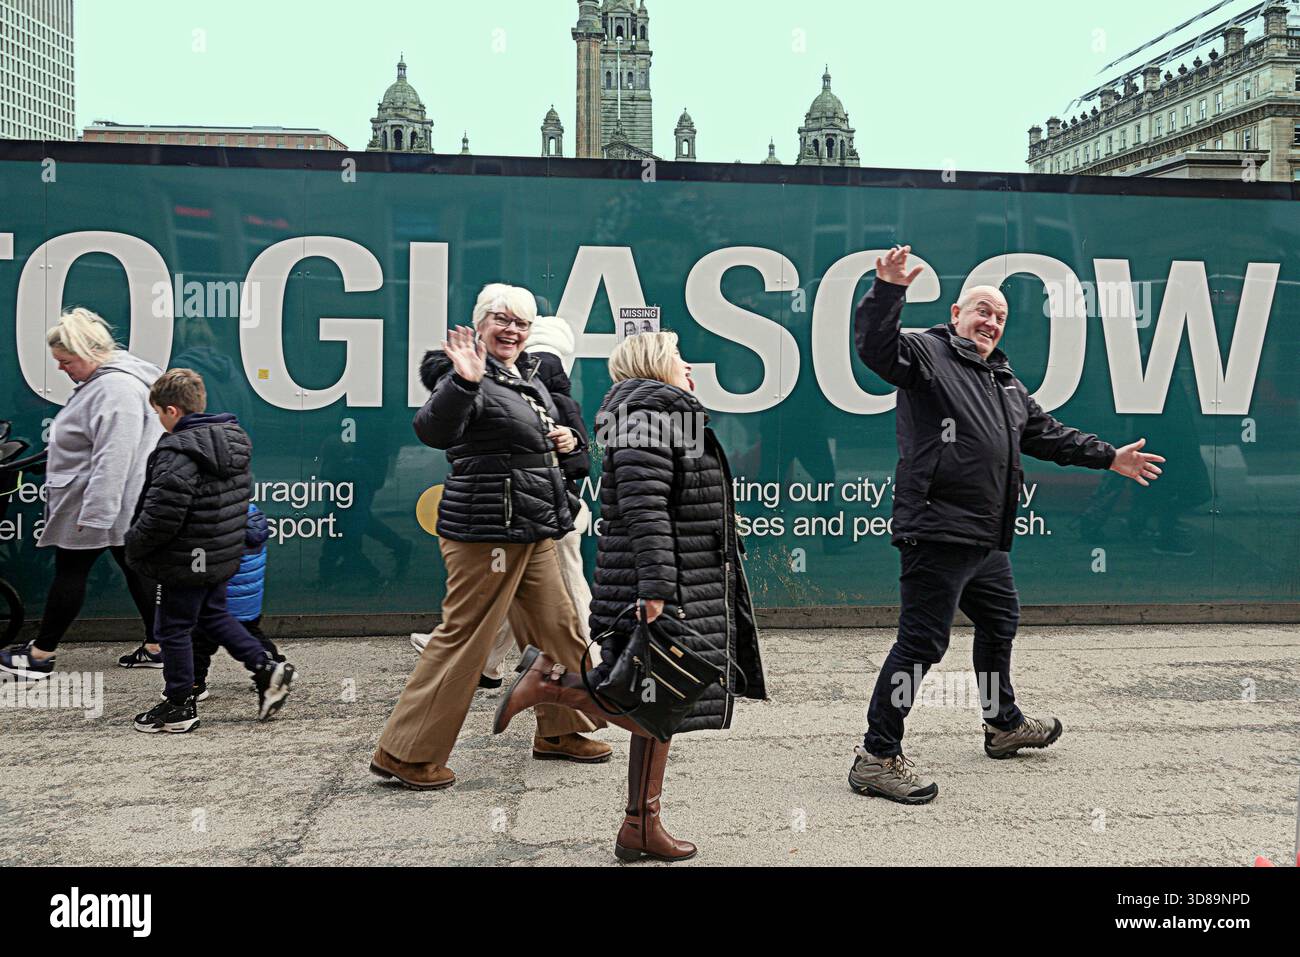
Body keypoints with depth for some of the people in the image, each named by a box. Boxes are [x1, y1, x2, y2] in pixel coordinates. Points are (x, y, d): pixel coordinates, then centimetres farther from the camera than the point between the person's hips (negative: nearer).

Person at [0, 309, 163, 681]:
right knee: (135, 569, 11)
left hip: (102, 504, -10)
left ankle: (40, 655, 13)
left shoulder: (116, 388, -23)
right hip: (115, 504, 10)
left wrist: (93, 513, -27)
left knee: (70, 571, 1)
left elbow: (113, 458, -28)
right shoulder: (106, 379, 13)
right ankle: (156, 647, 16)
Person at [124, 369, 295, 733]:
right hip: (223, 555, 9)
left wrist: (134, 548, -8)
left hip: (187, 563, -9)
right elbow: (240, 499, 15)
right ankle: (266, 667, 17)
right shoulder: (234, 439, 5)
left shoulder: (179, 451, -23)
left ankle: (179, 706, 19)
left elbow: (161, 516, -25)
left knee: (173, 629, 7)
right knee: (214, 615, 25)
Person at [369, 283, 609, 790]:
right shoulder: (469, 376, -13)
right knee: (463, 637, -5)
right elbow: (433, 430, -32)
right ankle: (403, 753, 7)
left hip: (533, 529, 9)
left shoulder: (529, 377, 15)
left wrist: (562, 441, 10)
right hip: (486, 529, -9)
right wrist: (464, 382, -46)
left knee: (560, 629, 15)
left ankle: (561, 730, 32)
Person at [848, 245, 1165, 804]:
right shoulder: (925, 353, -4)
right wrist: (887, 290, -38)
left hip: (987, 540, 10)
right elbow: (874, 346, -23)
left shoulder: (1004, 379, 23)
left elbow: (1045, 434, 30)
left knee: (1000, 623, 25)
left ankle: (1004, 726, 45)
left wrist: (1109, 457, 31)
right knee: (921, 642, -10)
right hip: (937, 533, -10)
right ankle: (877, 757, -4)